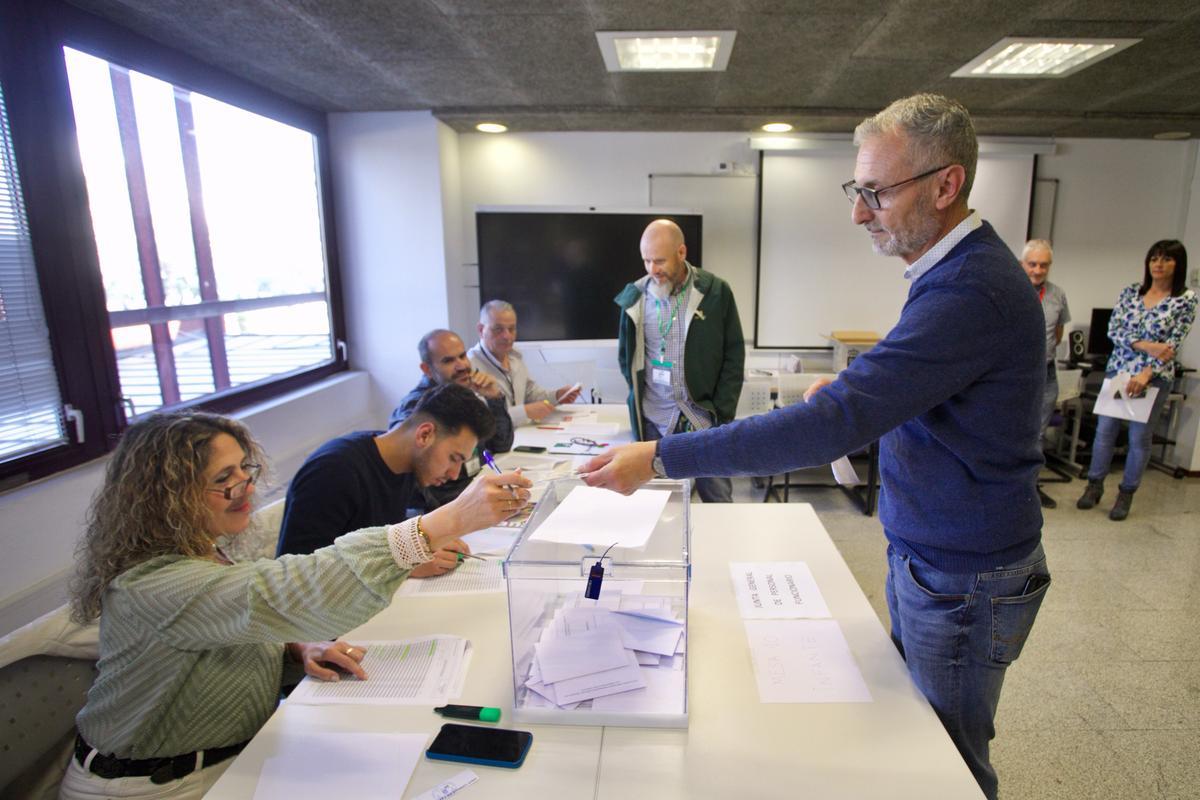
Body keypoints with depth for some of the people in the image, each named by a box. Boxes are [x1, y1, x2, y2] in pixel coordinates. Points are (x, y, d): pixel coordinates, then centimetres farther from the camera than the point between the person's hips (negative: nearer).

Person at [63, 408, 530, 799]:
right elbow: (290, 595, -44)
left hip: (232, 756, 7)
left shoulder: (198, 554, -1)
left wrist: (297, 648, -9)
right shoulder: (150, 587, -30)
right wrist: (452, 520, -49)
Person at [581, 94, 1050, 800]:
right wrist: (855, 385, 0)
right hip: (922, 552, 9)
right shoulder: (953, 269, 5)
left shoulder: (972, 291, -29)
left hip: (963, 581, -9)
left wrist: (660, 458, -35)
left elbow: (832, 425, -36)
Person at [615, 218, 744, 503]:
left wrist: (723, 415, -5)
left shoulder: (716, 292, -4)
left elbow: (734, 356, -1)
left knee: (718, 504, 9)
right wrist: (638, 399, 4)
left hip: (704, 419, -1)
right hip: (654, 422, 1)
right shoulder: (635, 297, 0)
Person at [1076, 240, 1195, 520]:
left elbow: (1173, 345, -9)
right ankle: (1094, 486, 18)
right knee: (1105, 429, 6)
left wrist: (1147, 373, -21)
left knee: (1140, 438, 5)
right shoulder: (1131, 291, 4)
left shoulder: (1186, 300, -4)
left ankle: (1126, 494, 18)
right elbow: (1113, 330, -4)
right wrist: (1145, 345, -19)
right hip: (1118, 369, 2)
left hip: (1154, 378, -2)